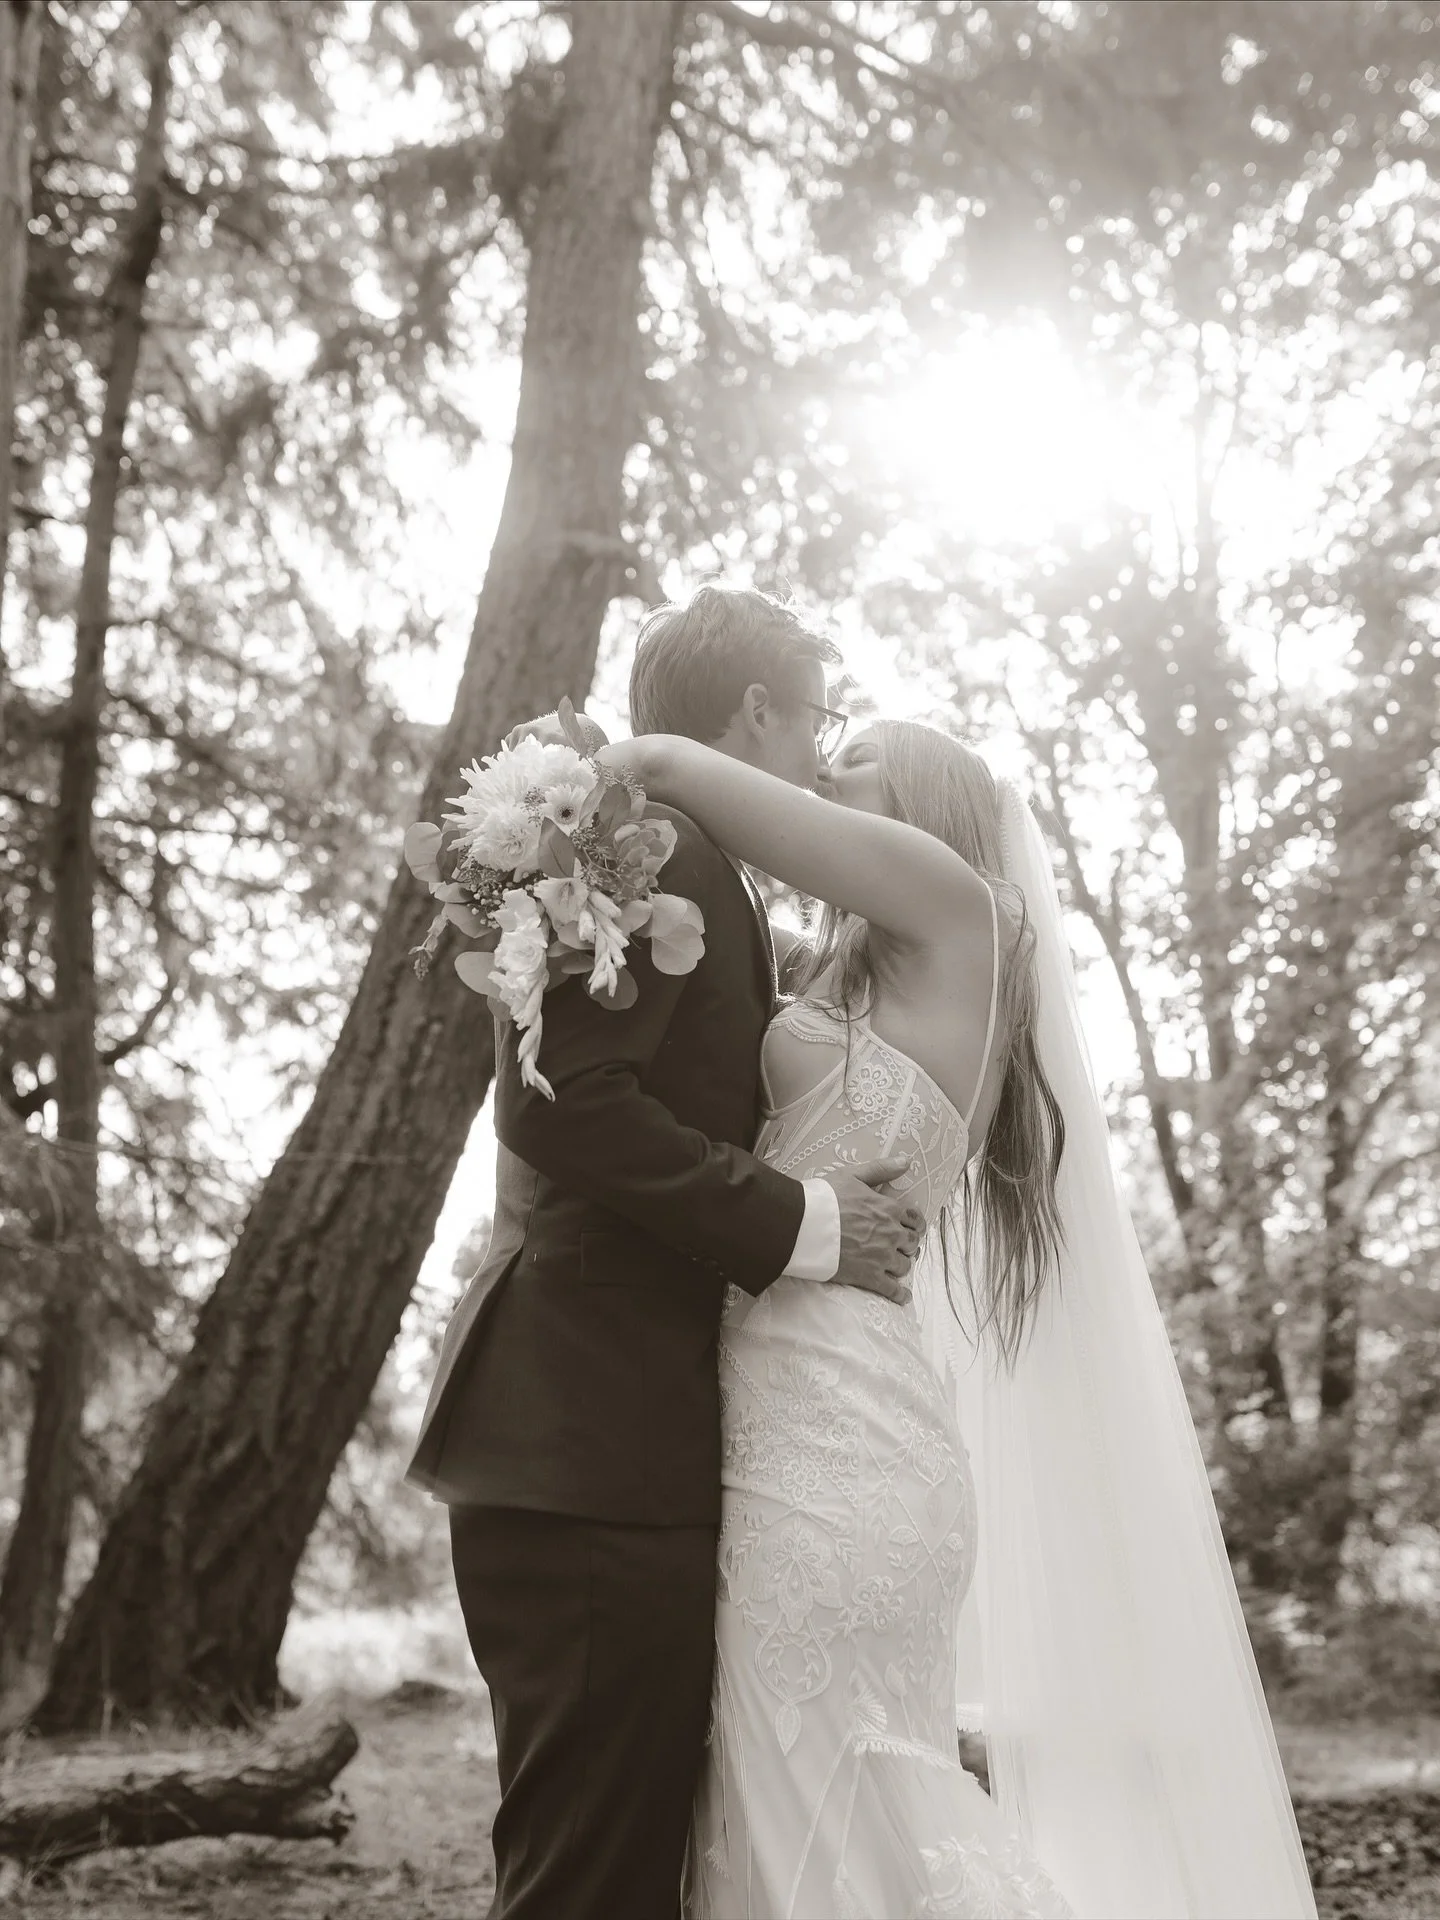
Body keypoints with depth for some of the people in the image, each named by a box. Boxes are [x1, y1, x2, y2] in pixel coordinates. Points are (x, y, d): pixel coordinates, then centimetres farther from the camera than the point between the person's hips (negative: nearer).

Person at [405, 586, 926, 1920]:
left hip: (612, 1455, 10)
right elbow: (560, 1100, -21)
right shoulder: (653, 845, -8)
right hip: (596, 1452, -10)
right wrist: (800, 1225, -15)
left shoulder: (679, 860, 23)